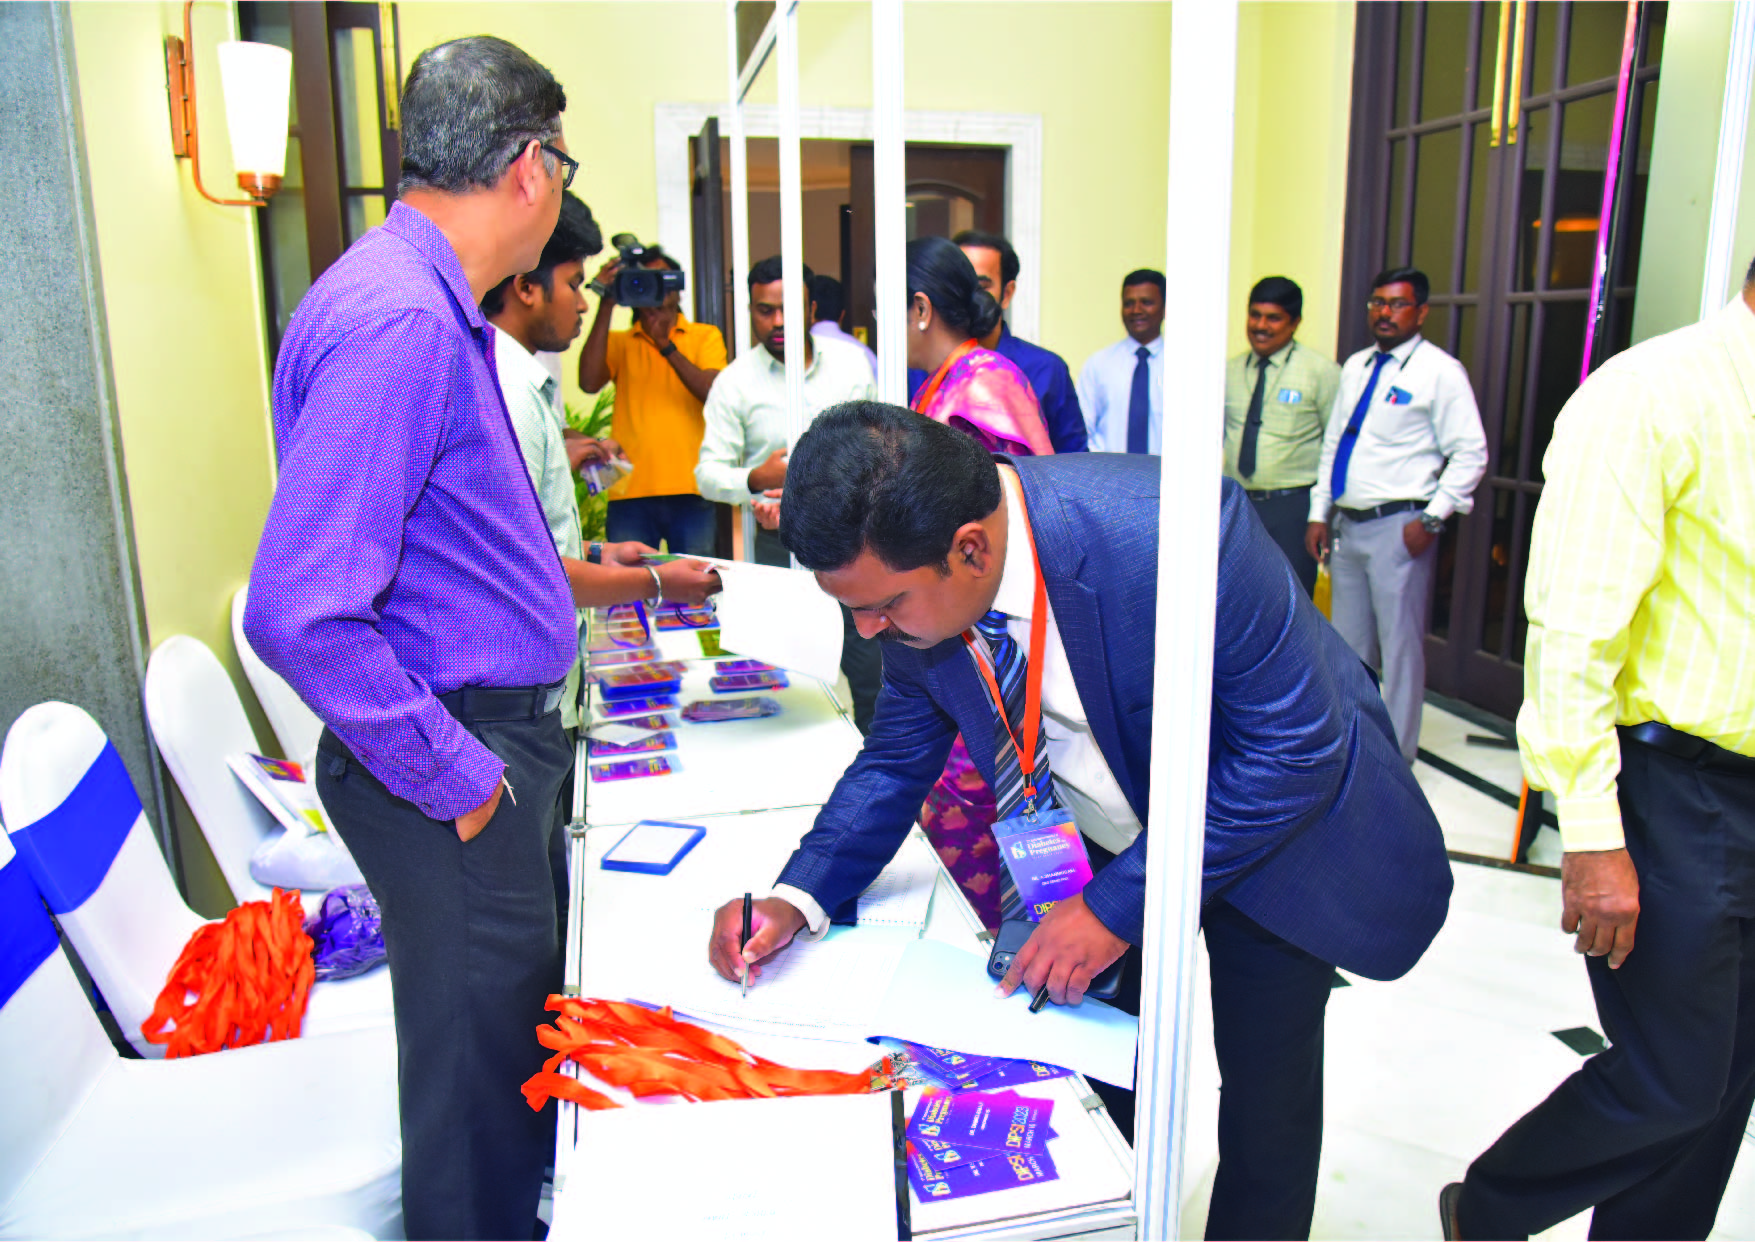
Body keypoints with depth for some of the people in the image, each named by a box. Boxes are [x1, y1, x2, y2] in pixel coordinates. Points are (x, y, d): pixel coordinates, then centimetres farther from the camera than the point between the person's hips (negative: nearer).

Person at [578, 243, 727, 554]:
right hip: (630, 492, 1)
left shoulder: (706, 336, 13)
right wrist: (606, 306, -5)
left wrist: (666, 345, -14)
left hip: (691, 491, 0)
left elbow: (715, 394, -4)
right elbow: (589, 382, -5)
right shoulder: (618, 342, 15)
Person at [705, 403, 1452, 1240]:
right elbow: (897, 757, -4)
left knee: (1264, 1107, 9)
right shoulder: (915, 583, -20)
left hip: (1271, 819, -4)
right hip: (1112, 836, 4)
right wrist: (798, 896, -19)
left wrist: (1120, 904, -30)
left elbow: (1295, 748, -29)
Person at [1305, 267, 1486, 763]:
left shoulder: (1439, 371, -6)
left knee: (1400, 645, 0)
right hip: (1347, 526, 7)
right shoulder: (1355, 367, 14)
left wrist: (1431, 519, -14)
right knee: (1348, 643, 15)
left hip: (1399, 528, -7)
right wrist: (1319, 513, 11)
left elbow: (1470, 453, -8)